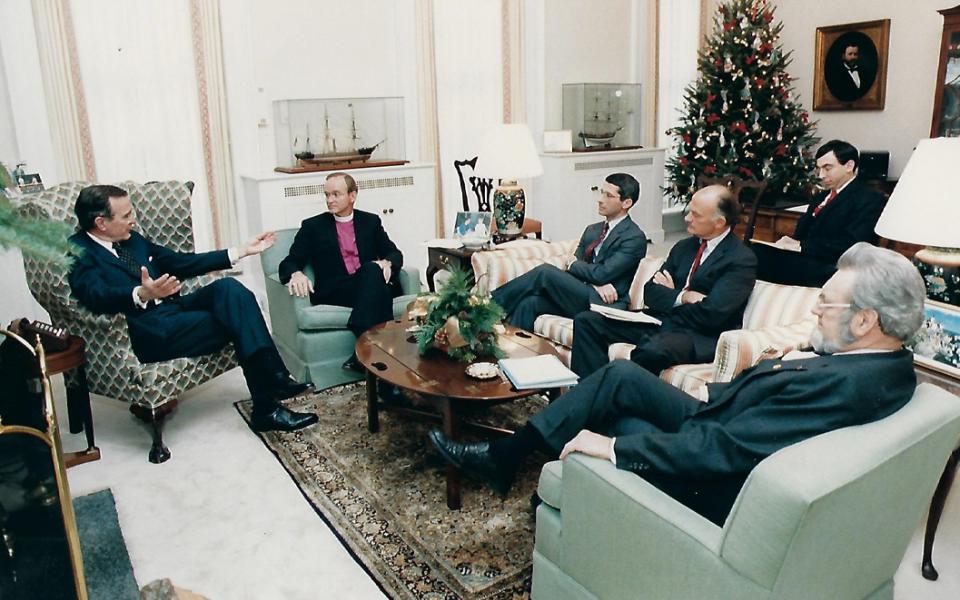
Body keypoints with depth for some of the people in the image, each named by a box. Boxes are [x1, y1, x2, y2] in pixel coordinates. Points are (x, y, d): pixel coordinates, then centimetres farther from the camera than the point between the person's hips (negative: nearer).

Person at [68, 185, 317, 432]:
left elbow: (180, 262, 23)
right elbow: (97, 295, -22)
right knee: (236, 321, -18)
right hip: (147, 331, -7)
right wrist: (141, 295, -44)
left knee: (228, 287, -20)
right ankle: (267, 408, -13)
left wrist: (241, 251, 19)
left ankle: (275, 377, -26)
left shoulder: (133, 239, 19)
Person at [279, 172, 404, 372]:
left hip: (371, 284, 2)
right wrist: (296, 274, -19)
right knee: (371, 272, -33)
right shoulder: (312, 226, 14)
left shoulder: (371, 222, 20)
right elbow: (289, 263, 7)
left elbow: (395, 254, 13)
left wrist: (386, 263, -13)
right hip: (333, 293, -2)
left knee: (372, 269, -34)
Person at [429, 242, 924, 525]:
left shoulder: (845, 388, -32)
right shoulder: (883, 361, -3)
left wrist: (612, 446, -27)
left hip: (710, 483, -8)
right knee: (619, 376, 3)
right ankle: (503, 456, 11)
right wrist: (714, 393, 9)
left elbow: (722, 450, -33)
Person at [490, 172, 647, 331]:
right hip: (577, 297, 7)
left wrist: (572, 264, 2)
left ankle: (492, 302, -9)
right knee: (529, 303, -21)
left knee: (545, 271, -20)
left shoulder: (635, 238, -5)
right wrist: (595, 284, -12)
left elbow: (602, 273, -16)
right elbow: (570, 266, 9)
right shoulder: (592, 230, 19)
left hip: (602, 303, -7)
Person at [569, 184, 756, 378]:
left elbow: (711, 314, -18)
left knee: (652, 350, -40)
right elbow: (650, 292, 10)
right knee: (586, 321, -8)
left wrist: (669, 296, -3)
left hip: (700, 337, -7)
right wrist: (681, 296, -10)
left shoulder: (742, 260, -7)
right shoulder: (684, 247, 16)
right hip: (660, 322, 7)